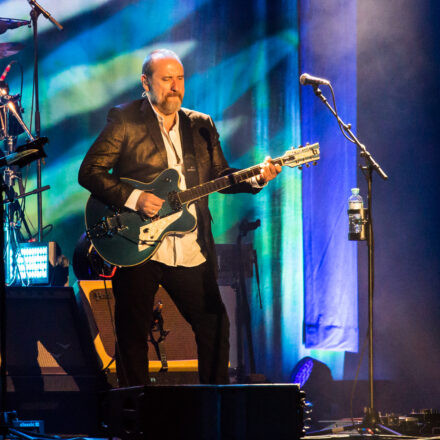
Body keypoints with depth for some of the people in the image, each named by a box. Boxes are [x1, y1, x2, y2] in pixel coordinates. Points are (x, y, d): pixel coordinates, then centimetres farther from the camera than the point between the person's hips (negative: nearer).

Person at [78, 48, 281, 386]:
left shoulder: (202, 126, 14)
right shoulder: (125, 120, -2)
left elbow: (220, 178, 13)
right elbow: (89, 172, -6)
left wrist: (256, 178, -6)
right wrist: (133, 198, -18)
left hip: (191, 251, 4)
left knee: (215, 327, 4)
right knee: (132, 334, 1)